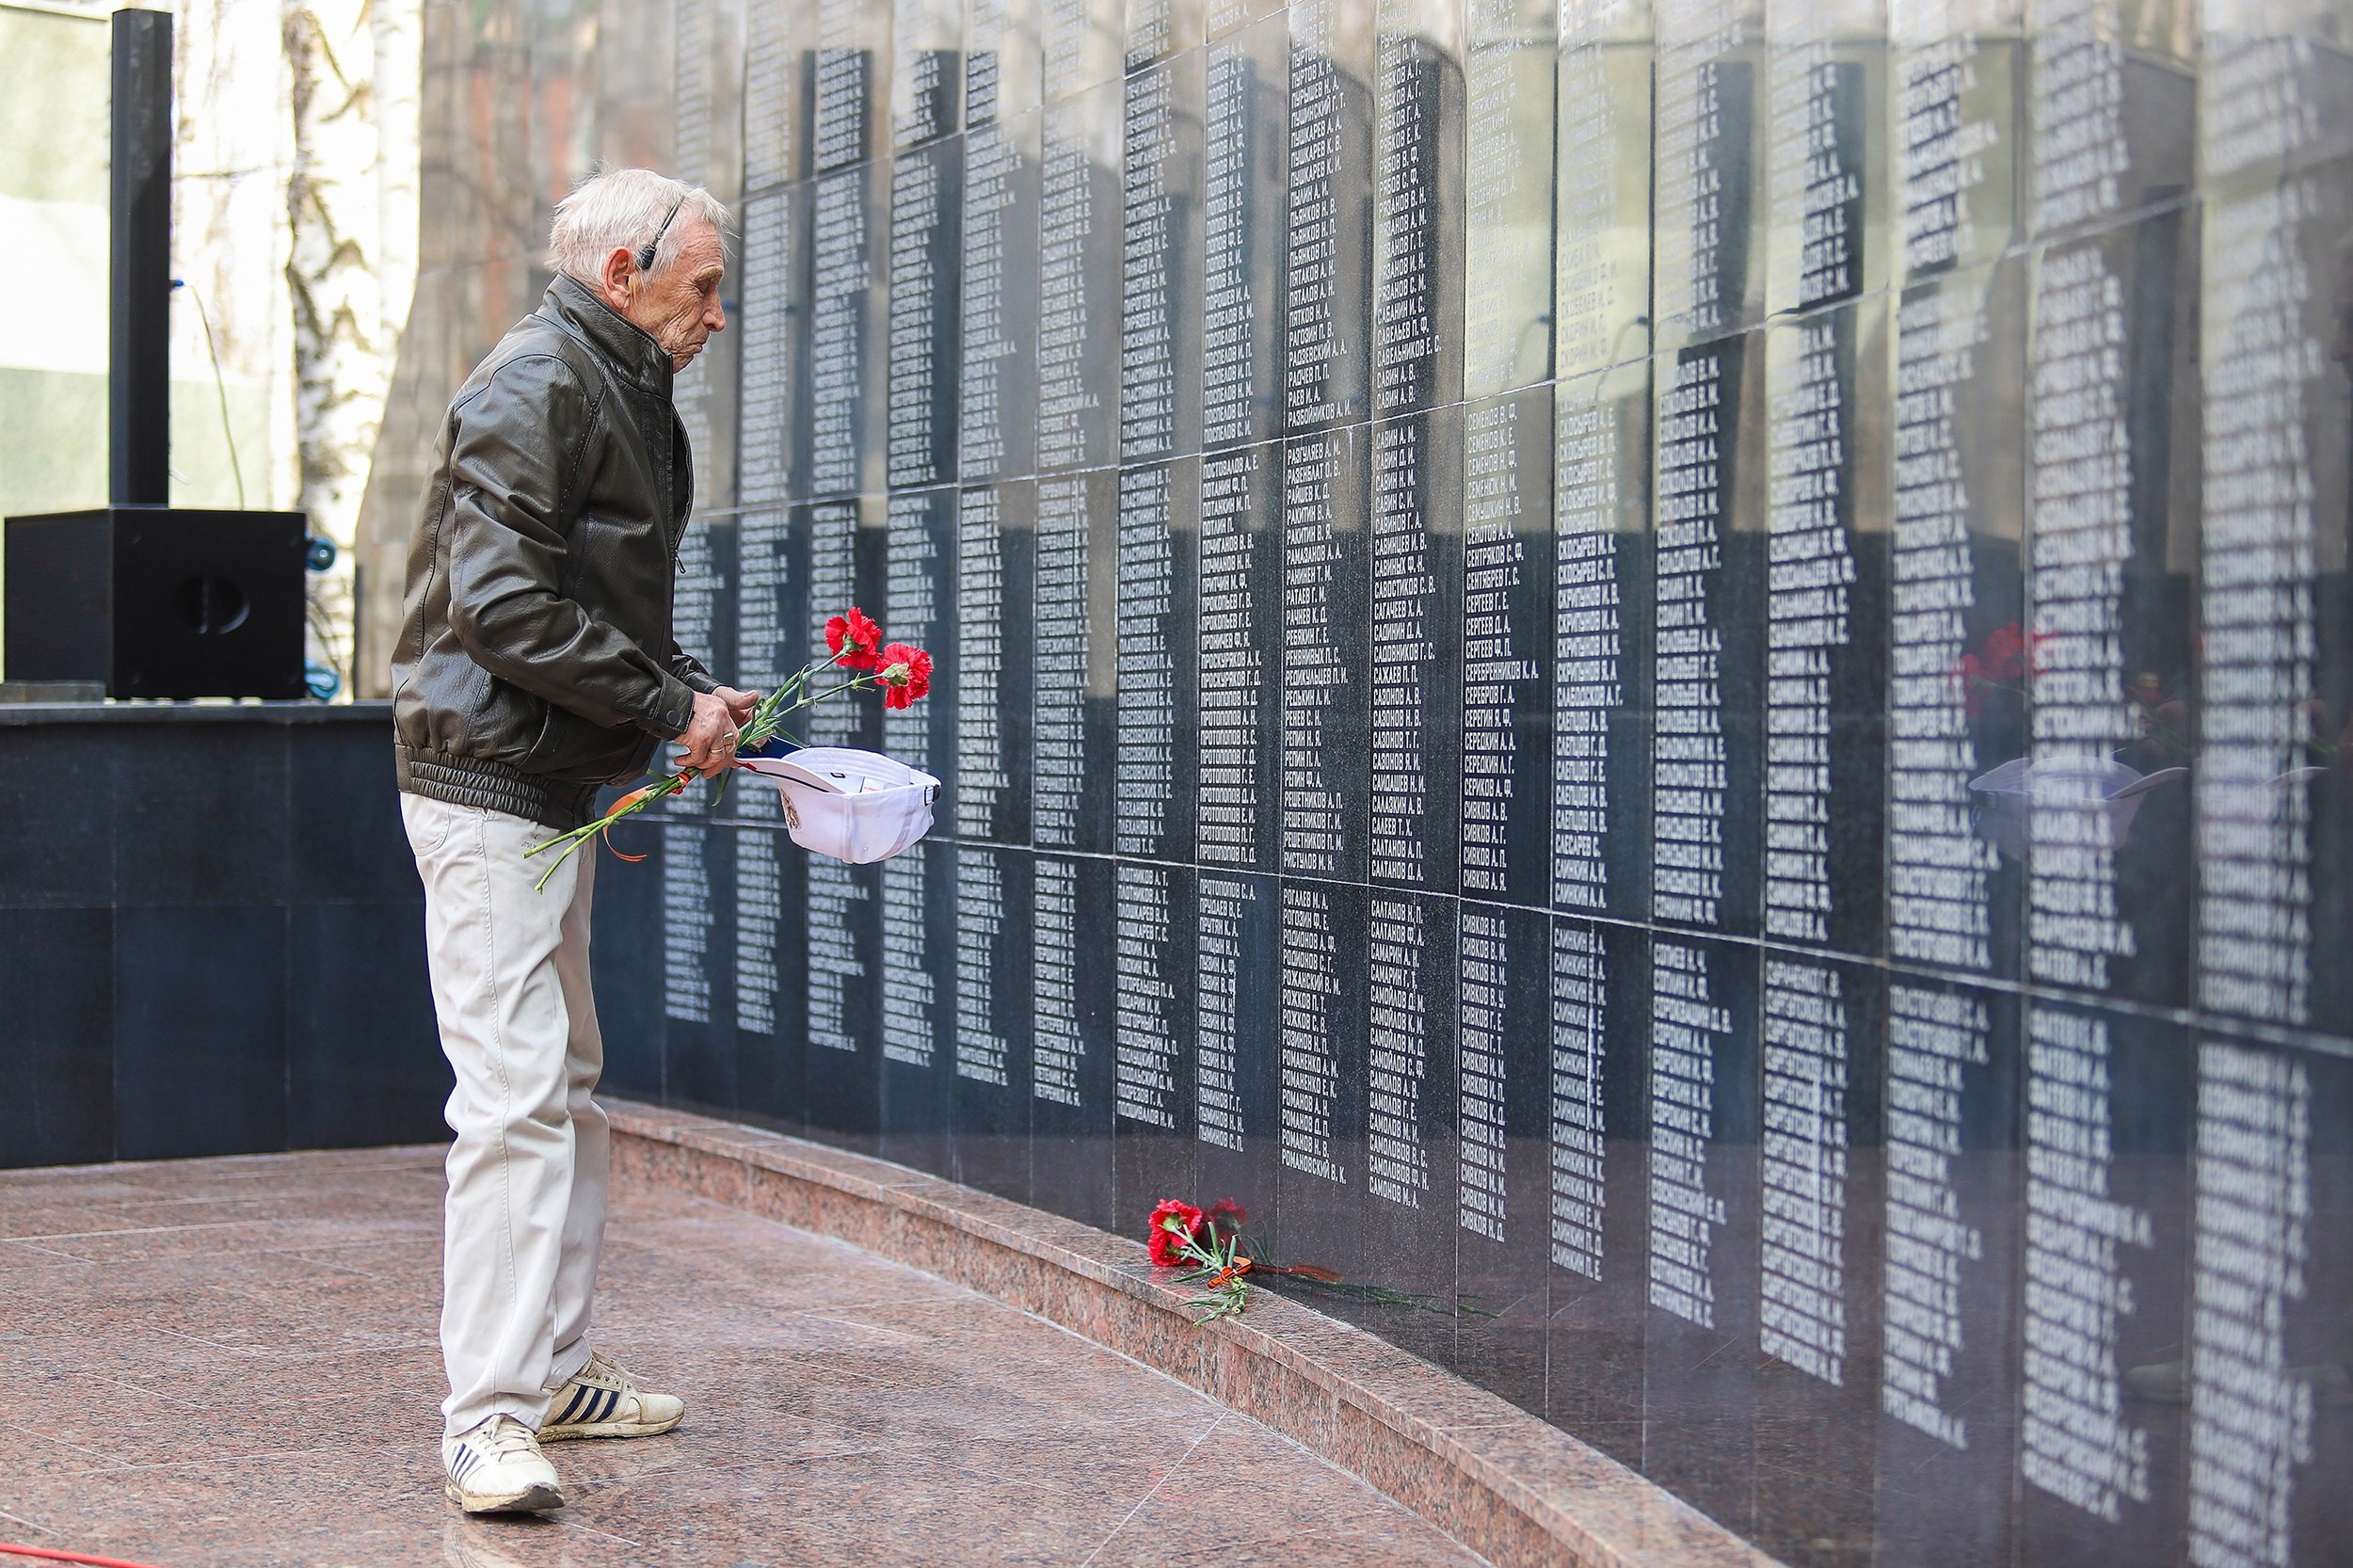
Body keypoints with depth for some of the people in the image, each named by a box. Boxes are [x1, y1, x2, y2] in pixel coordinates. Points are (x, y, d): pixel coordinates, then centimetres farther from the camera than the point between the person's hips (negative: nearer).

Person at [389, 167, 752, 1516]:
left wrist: (695, 694, 8)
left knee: (569, 1086, 16)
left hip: (557, 790, 11)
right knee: (516, 1094, -14)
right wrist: (668, 708, -17)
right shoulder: (536, 386, -14)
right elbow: (504, 605, -23)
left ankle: (554, 1371, 25)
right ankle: (488, 1418, -14)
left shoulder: (625, 393, 18)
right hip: (488, 783, -11)